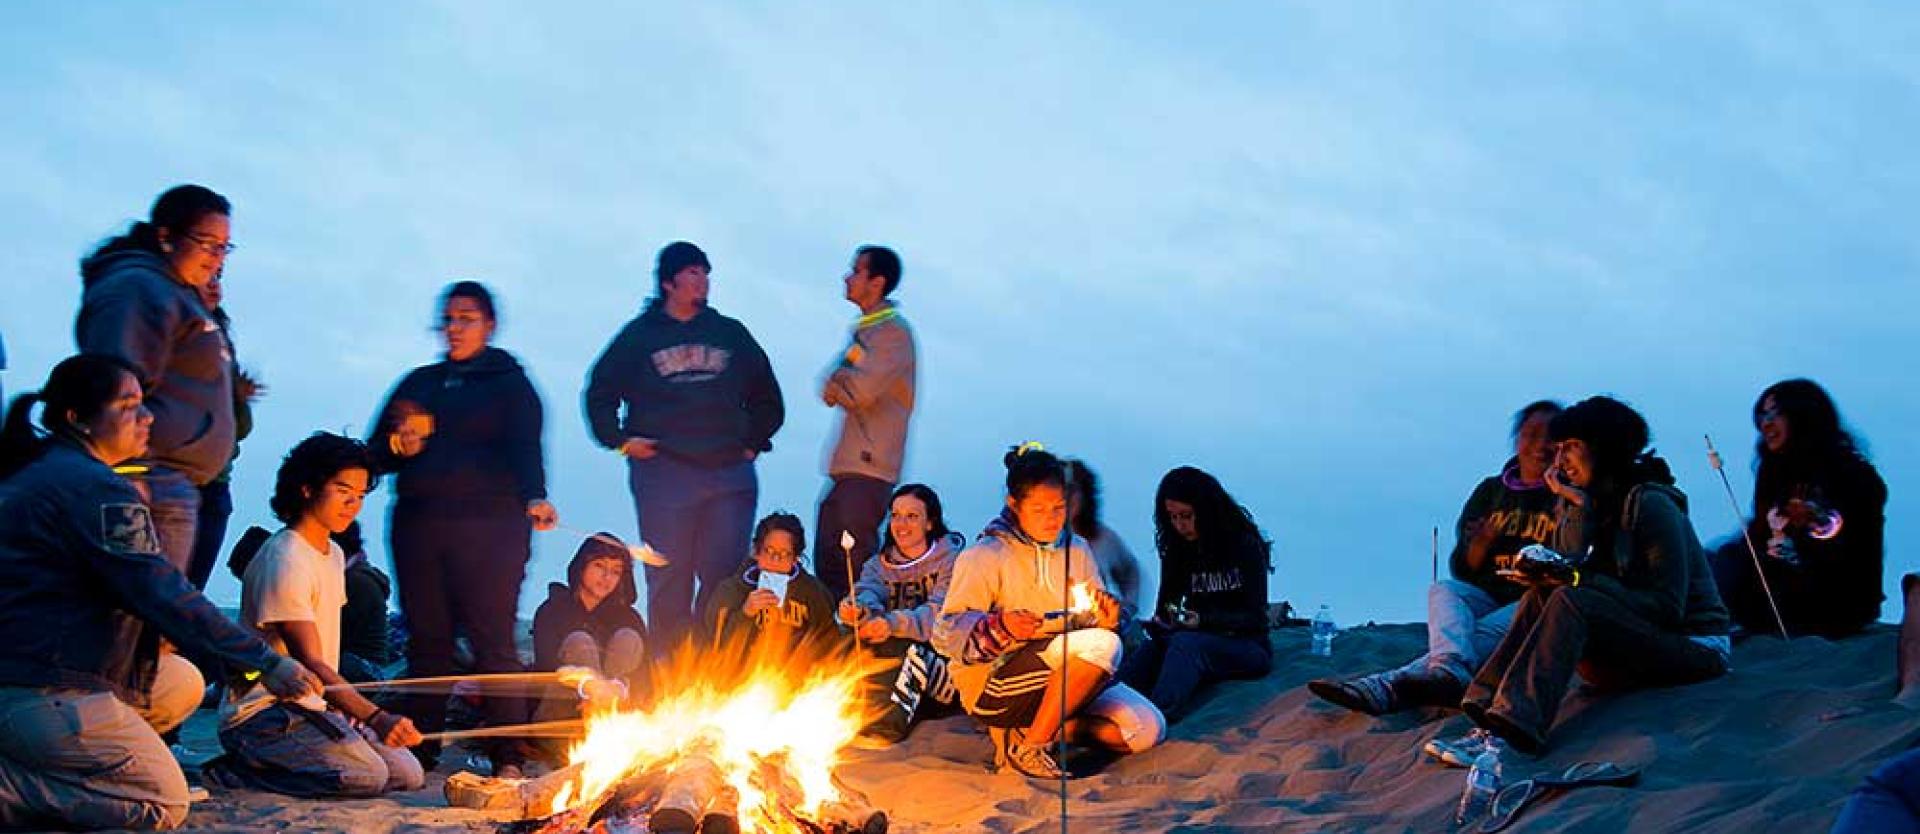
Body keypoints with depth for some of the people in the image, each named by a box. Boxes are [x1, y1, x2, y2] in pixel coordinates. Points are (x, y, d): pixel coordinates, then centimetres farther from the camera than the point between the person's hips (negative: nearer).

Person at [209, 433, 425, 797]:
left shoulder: (334, 554, 15)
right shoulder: (285, 561, -17)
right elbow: (309, 664, -26)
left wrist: (343, 709, 8)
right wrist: (375, 717, -38)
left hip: (315, 709, 10)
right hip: (262, 713, -10)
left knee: (409, 775, -4)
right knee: (365, 775, -30)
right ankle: (234, 771, -12)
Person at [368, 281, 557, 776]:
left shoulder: (510, 383, 8)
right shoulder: (420, 382, 21)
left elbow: (525, 449, -6)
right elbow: (377, 453, 22)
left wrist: (535, 497, -24)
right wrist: (400, 446, -1)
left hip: (488, 526, -4)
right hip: (417, 526, 4)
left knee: (492, 638, -10)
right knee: (426, 639, 3)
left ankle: (507, 757, -10)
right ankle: (419, 748, 10)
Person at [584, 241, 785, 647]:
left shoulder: (731, 334, 14)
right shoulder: (640, 335, 8)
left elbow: (767, 397, 24)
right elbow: (600, 392, 13)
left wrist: (754, 442, 14)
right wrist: (620, 439, 2)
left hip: (729, 473, 2)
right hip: (663, 471, -2)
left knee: (725, 576, -1)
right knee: (669, 577, -3)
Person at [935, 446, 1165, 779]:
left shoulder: (1075, 549, 10)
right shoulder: (985, 556, -9)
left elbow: (1095, 624, 11)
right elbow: (946, 635, -14)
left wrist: (1106, 620, -14)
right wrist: (1000, 626, -32)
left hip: (1060, 681, 7)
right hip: (991, 686, -7)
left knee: (1148, 729, -13)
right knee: (1100, 645, -30)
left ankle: (1028, 729, -1)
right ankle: (1029, 749, -21)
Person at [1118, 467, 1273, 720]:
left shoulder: (1245, 545, -3)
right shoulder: (1177, 549, 12)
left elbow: (1255, 618, -7)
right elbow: (1165, 607, 11)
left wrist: (1203, 620, -22)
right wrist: (1159, 623, -15)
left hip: (1246, 647, -4)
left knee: (1185, 643, -35)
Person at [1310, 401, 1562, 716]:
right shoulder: (1490, 491, 17)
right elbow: (1461, 570, 11)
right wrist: (1482, 542, -9)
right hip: (1487, 598, 4)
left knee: (1485, 634, -35)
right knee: (1442, 589, -28)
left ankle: (1388, 687, -60)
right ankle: (1448, 671, -61)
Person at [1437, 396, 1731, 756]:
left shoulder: (1650, 503, -11)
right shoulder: (1591, 504, 11)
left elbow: (1668, 606, -17)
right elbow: (1573, 570, -5)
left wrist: (1577, 578, -23)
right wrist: (1576, 507, -14)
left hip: (1694, 646, -7)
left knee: (1572, 599, -28)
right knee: (1541, 595, -14)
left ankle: (1513, 729, -46)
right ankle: (1489, 709, -33)